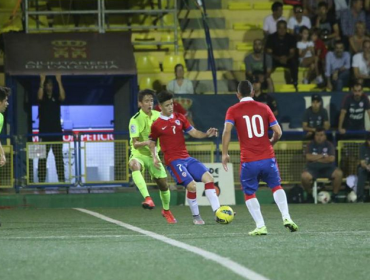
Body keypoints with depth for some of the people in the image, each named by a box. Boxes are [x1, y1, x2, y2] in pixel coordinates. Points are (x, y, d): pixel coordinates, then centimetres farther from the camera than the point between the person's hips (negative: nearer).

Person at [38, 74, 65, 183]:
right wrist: (42, 82, -28)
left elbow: (63, 97, -13)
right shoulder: (42, 99, 4)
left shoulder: (56, 98, 9)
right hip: (44, 132, -2)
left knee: (59, 158, 1)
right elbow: (39, 96, -19)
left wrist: (59, 81, -20)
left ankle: (61, 179, 1)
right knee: (42, 158, -3)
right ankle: (41, 180, -3)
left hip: (57, 132, 2)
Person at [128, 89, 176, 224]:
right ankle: (148, 199, -52)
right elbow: (135, 144, -24)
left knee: (163, 184, 5)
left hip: (153, 155, 5)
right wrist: (146, 142, -42)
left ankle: (166, 210, 35)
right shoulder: (135, 120, -18)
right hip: (139, 154, -5)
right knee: (134, 165, -40)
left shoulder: (157, 115, -1)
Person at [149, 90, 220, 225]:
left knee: (208, 178, -7)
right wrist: (154, 157, -7)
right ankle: (196, 216, 0)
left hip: (187, 158, 6)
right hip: (173, 161, -6)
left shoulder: (180, 118, 9)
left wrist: (206, 134, -9)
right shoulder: (157, 125, -3)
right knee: (191, 185, -19)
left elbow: (194, 132, 9)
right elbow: (152, 142, 9)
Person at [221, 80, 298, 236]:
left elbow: (227, 131, -13)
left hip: (248, 161, -2)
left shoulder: (233, 110, 2)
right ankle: (286, 218, 2)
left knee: (249, 193, 13)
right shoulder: (264, 108, 7)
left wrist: (224, 154, -8)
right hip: (268, 157, 2)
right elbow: (278, 132, 2)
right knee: (276, 187, 20)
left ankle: (260, 226, -1)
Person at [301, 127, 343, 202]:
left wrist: (316, 158, -8)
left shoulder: (329, 145, 5)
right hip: (313, 169, 0)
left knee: (339, 173, -30)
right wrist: (323, 156, -8)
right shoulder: (311, 145, 6)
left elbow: (331, 159, -11)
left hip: (327, 168, 1)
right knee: (304, 176, -34)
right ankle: (309, 194, -6)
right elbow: (308, 157, -12)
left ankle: (335, 195, -11)